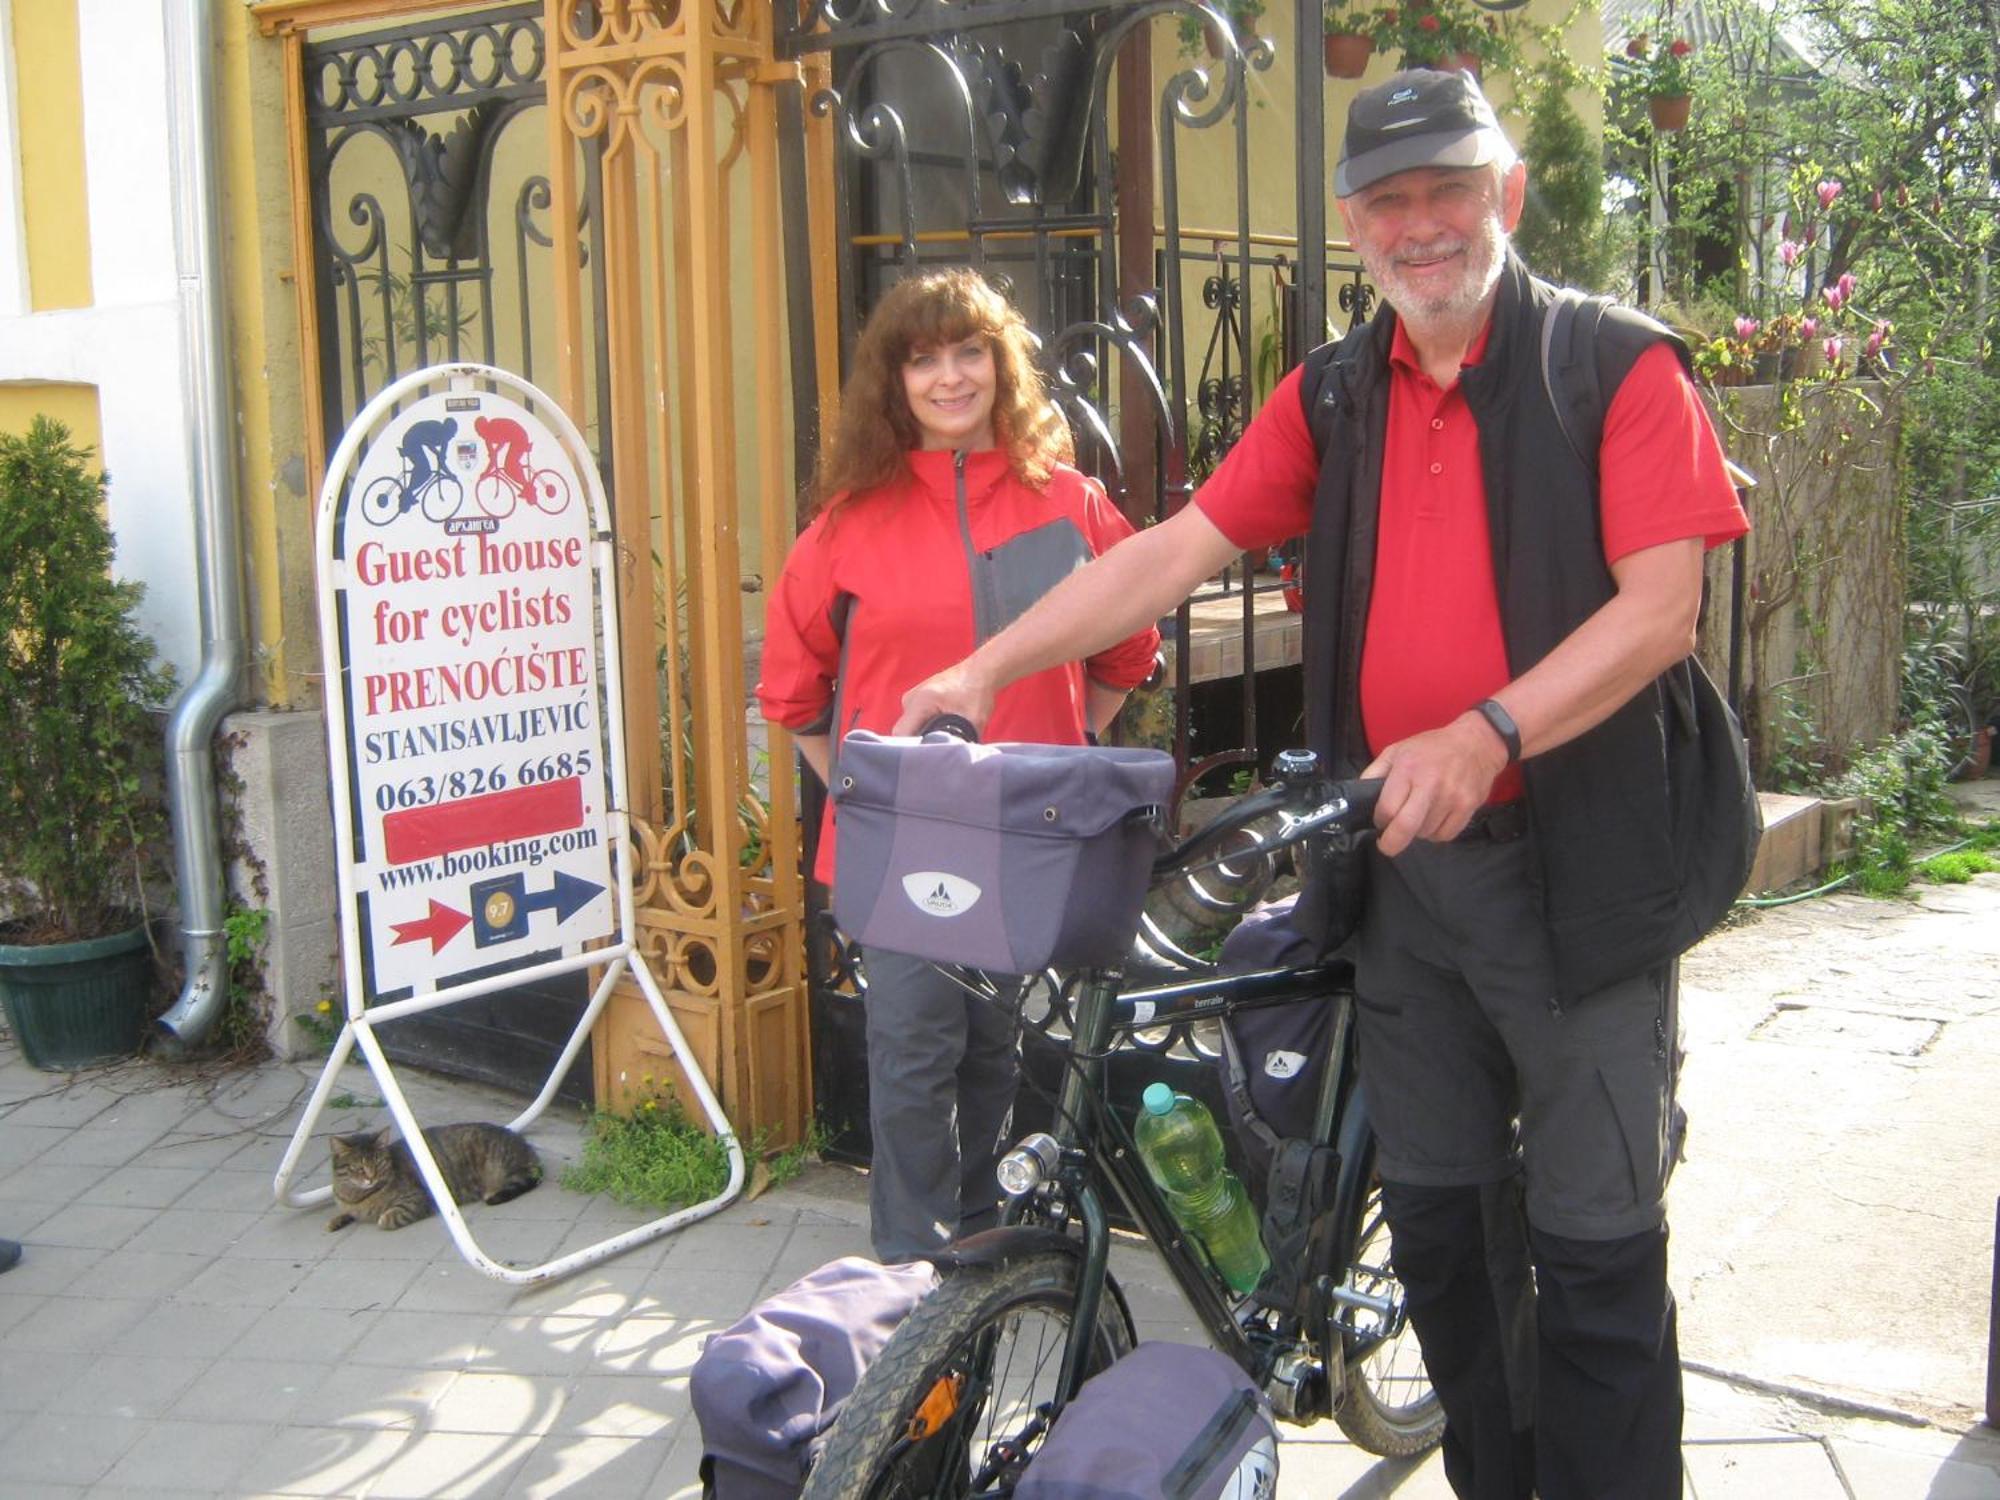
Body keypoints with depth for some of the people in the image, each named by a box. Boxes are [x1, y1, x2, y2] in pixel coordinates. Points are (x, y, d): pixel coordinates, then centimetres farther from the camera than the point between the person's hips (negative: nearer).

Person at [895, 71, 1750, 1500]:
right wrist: (988, 664, -1)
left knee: (1595, 1248, 0)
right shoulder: (1332, 396, 10)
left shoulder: (1617, 367, -5)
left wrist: (1487, 733, -29)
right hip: (1401, 861, 5)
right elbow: (1177, 548, 7)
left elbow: (1661, 604, -14)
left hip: (1580, 861, -5)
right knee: (1438, 1219, 15)